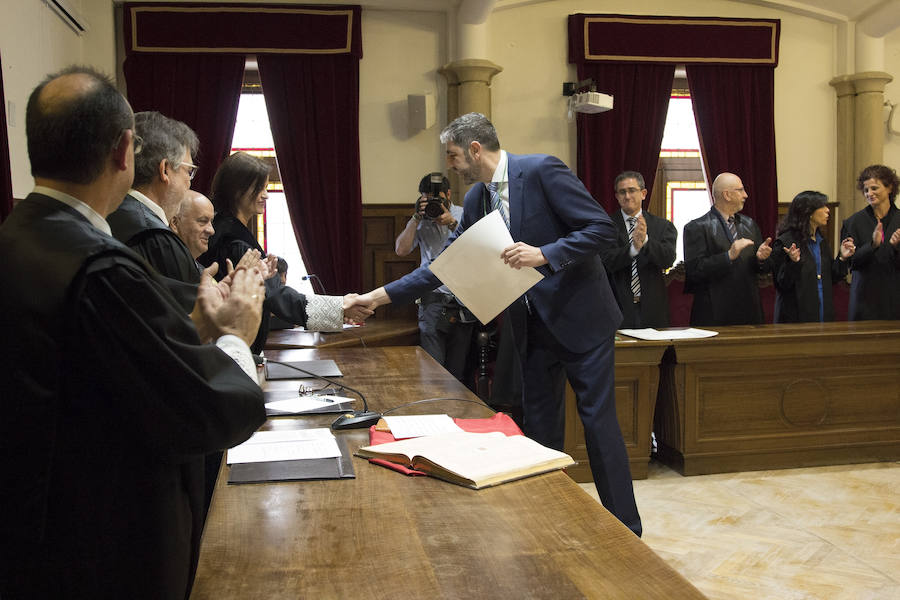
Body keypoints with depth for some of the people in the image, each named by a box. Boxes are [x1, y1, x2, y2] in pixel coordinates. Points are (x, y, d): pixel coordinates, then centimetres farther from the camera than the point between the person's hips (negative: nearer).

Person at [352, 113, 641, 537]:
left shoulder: (541, 171, -15)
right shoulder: (476, 200, 7)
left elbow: (602, 228, -17)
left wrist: (544, 254, -27)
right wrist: (380, 296, 5)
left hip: (579, 318, -7)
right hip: (534, 327, 7)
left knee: (598, 422, -1)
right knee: (539, 426, 12)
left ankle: (625, 529, 13)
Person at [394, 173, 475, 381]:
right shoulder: (421, 221, 9)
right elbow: (401, 250, -3)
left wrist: (452, 223, -15)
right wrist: (416, 218, -8)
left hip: (463, 302, 0)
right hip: (433, 299, 0)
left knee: (457, 368, 4)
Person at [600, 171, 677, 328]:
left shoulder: (662, 226, 8)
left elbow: (668, 259, -7)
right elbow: (605, 261, -11)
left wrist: (645, 240, -23)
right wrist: (633, 248, -26)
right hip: (618, 308, -2)